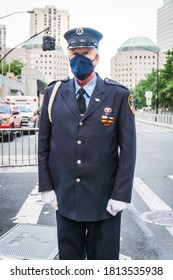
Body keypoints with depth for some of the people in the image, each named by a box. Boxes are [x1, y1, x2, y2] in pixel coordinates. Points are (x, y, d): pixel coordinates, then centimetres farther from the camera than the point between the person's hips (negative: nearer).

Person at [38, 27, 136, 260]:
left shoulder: (119, 95, -4)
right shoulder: (53, 93, 3)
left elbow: (128, 148, -5)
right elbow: (44, 144, 6)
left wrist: (121, 195, -9)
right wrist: (46, 187, 1)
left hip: (105, 200, -2)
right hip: (64, 197, 2)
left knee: (104, 257, 12)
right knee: (69, 256, 16)